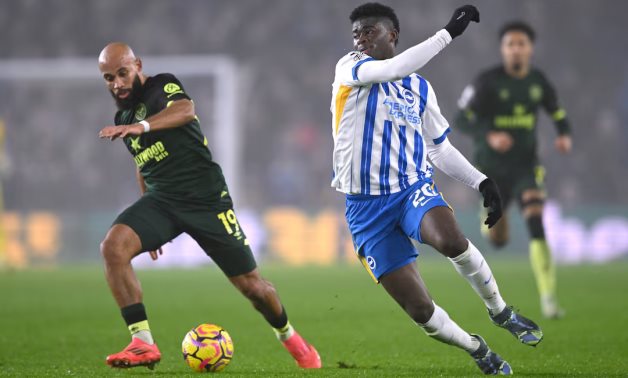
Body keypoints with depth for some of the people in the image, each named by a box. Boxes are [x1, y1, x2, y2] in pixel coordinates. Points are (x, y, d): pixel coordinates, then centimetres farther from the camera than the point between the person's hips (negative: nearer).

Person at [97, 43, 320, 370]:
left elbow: (185, 110, -32)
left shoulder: (163, 86, -8)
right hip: (161, 200, 5)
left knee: (251, 284, 1)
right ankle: (143, 345, -25)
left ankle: (290, 338, 33)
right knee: (112, 246, -25)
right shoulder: (123, 117, 14)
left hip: (205, 198, -5)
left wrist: (141, 126, -51)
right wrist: (149, 225, 27)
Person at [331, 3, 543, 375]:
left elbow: (439, 147, 17)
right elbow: (392, 69, -21)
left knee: (450, 238, -36)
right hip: (367, 204, -1)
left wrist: (481, 181, 3)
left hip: (414, 187, 1)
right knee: (420, 309, -7)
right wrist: (447, 33, -23)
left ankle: (500, 311, -10)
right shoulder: (348, 68, -1)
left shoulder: (420, 87, 10)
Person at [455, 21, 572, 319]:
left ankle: (548, 299, -23)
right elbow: (462, 120, -16)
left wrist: (564, 135, -8)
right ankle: (494, 220, 50)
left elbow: (557, 112, 15)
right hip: (492, 168, -1)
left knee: (536, 225, -21)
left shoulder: (537, 81, -1)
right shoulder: (488, 81, -13)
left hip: (525, 166, 1)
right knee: (498, 240, 9)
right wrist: (489, 137, -34)